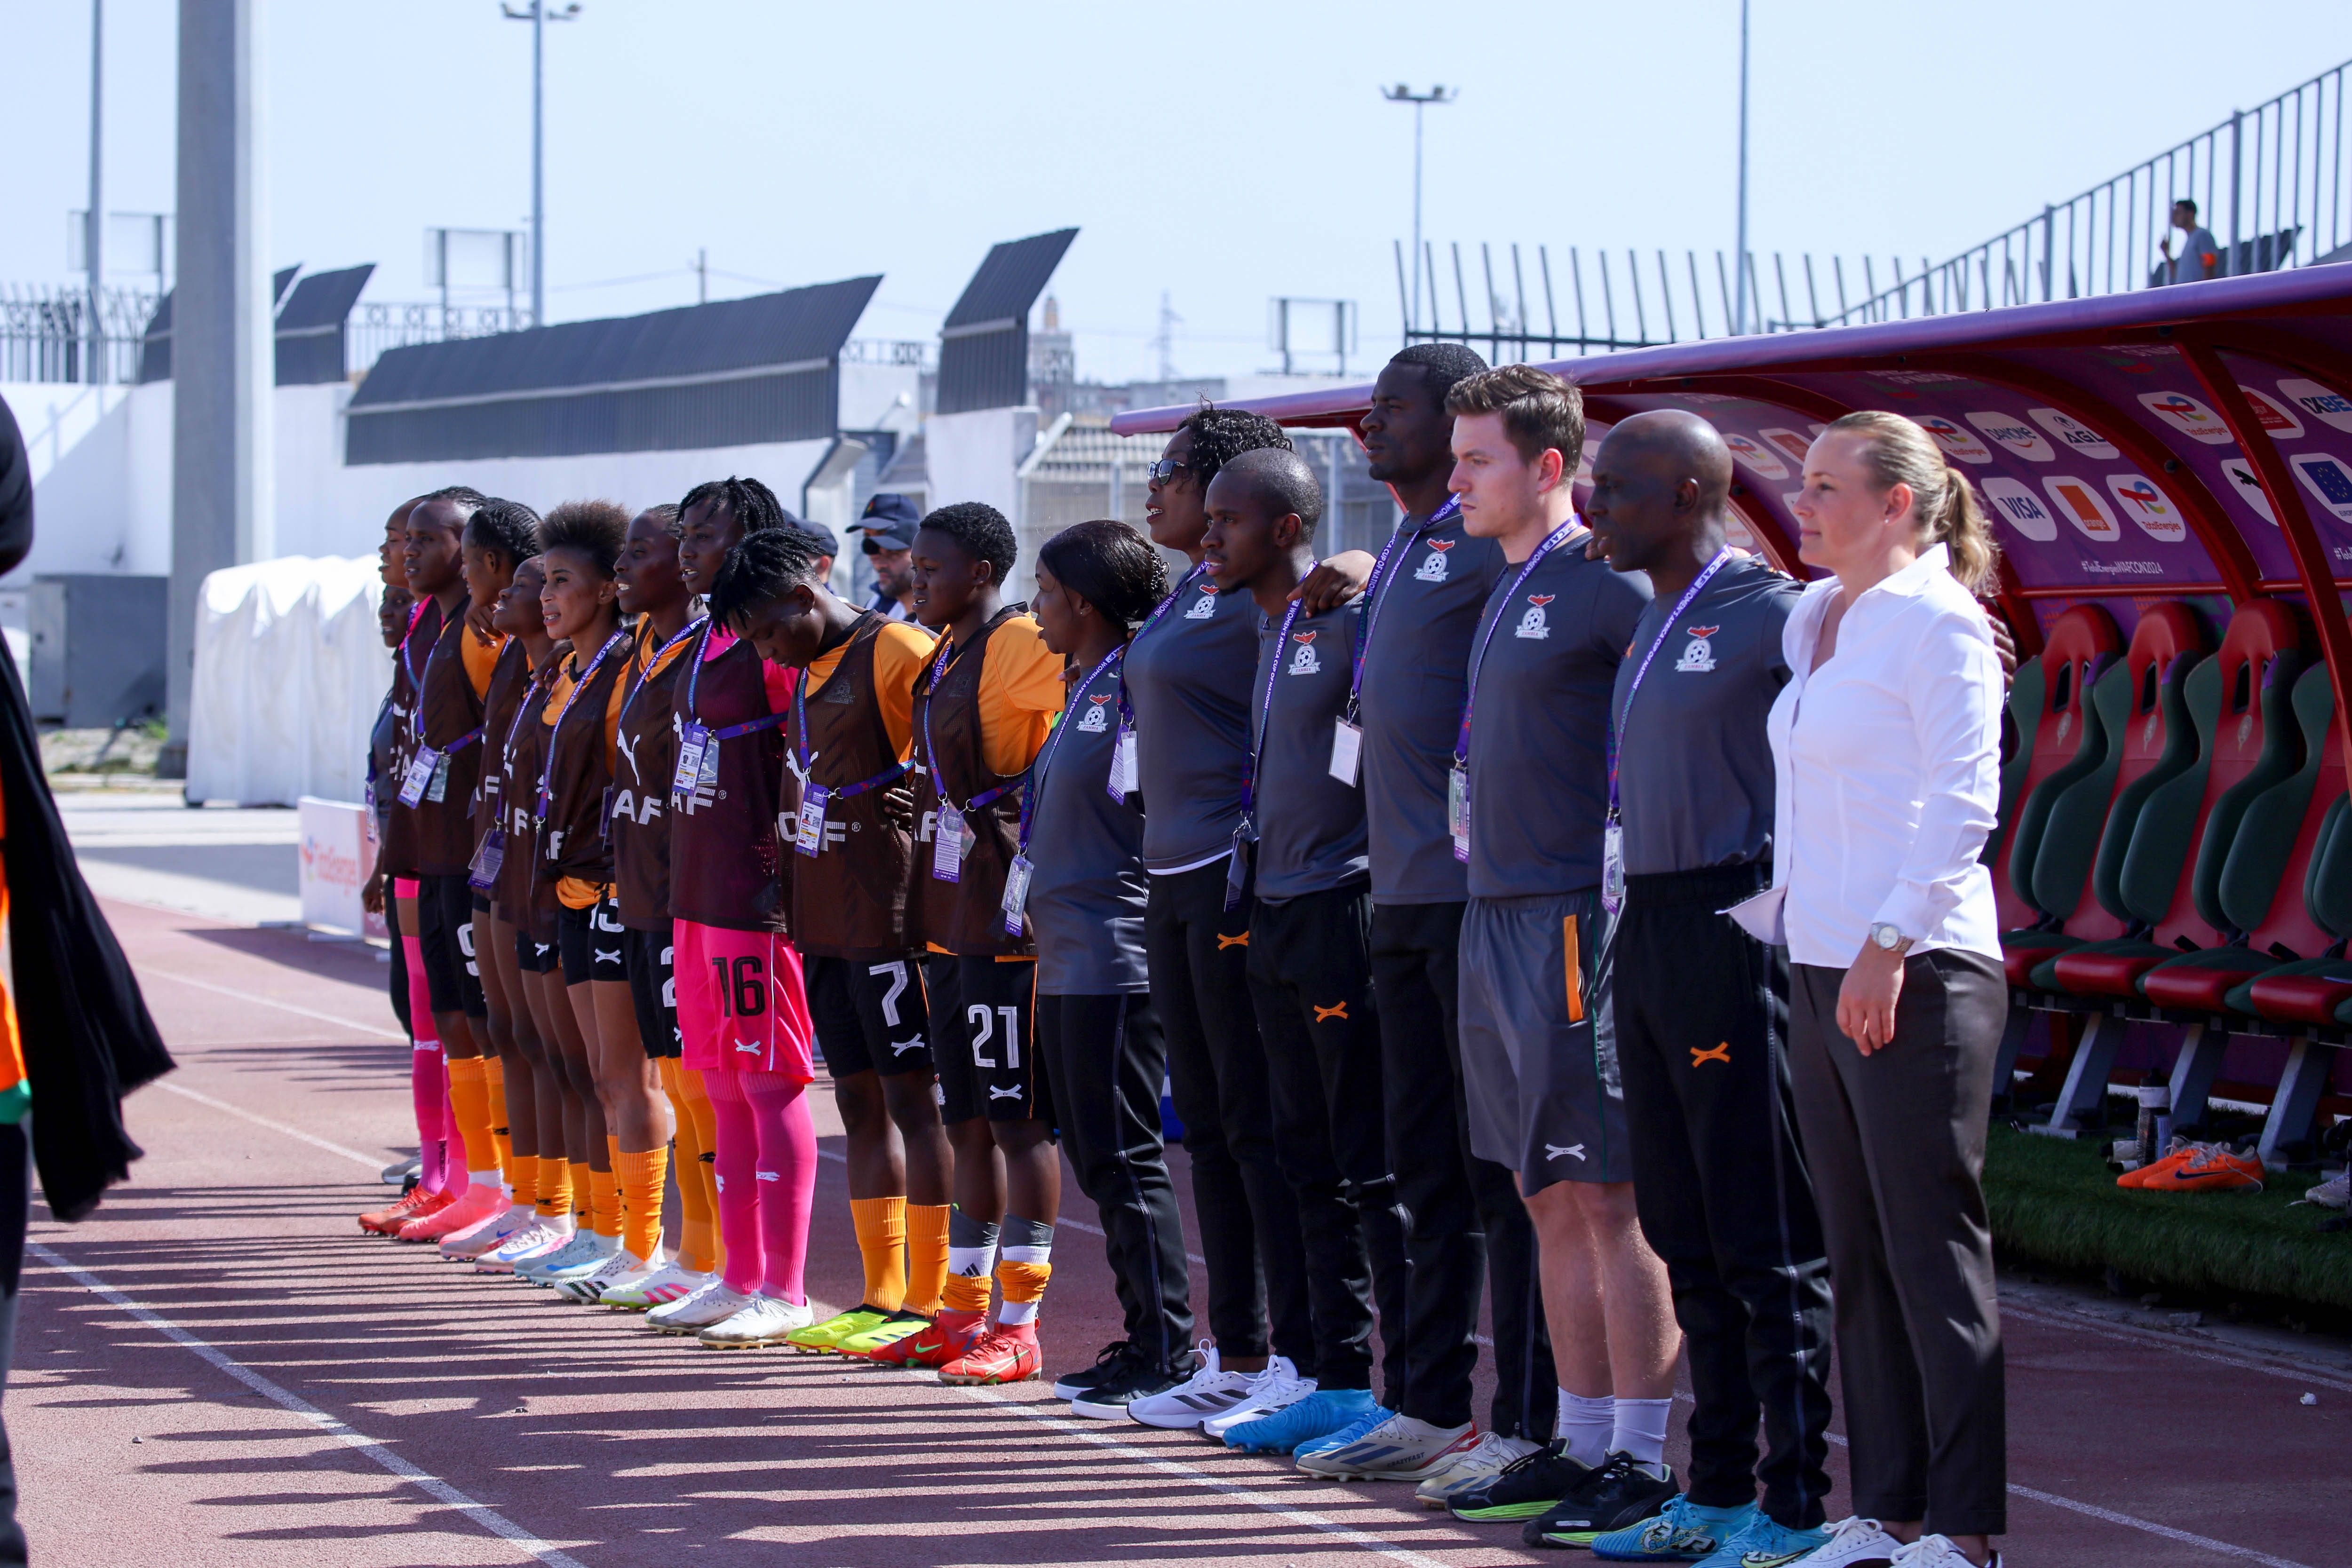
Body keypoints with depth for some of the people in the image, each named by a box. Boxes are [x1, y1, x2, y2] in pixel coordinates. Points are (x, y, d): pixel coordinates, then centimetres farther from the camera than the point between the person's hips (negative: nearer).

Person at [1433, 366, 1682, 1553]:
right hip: (1496, 913, 9)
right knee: (1550, 1199, 12)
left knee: (1609, 1197, -6)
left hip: (1575, 917, -9)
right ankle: (1581, 1442, 18)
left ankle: (1642, 1460, -3)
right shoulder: (1507, 588, 16)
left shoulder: (1604, 582, -11)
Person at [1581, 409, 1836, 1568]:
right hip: (1648, 934, 10)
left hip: (1734, 929, -9)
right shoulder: (1655, 618, 16)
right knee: (1686, 1233, 14)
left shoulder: (1769, 614, -12)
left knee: (1767, 1241, -5)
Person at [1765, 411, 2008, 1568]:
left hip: (1916, 975, -9)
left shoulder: (1937, 623, -9)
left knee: (1933, 1252, -6)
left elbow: (1964, 800, -16)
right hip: (1820, 971, 9)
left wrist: (1890, 943, -22)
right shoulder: (1810, 620, 16)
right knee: (1858, 1255, 9)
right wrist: (1768, 908, 18)